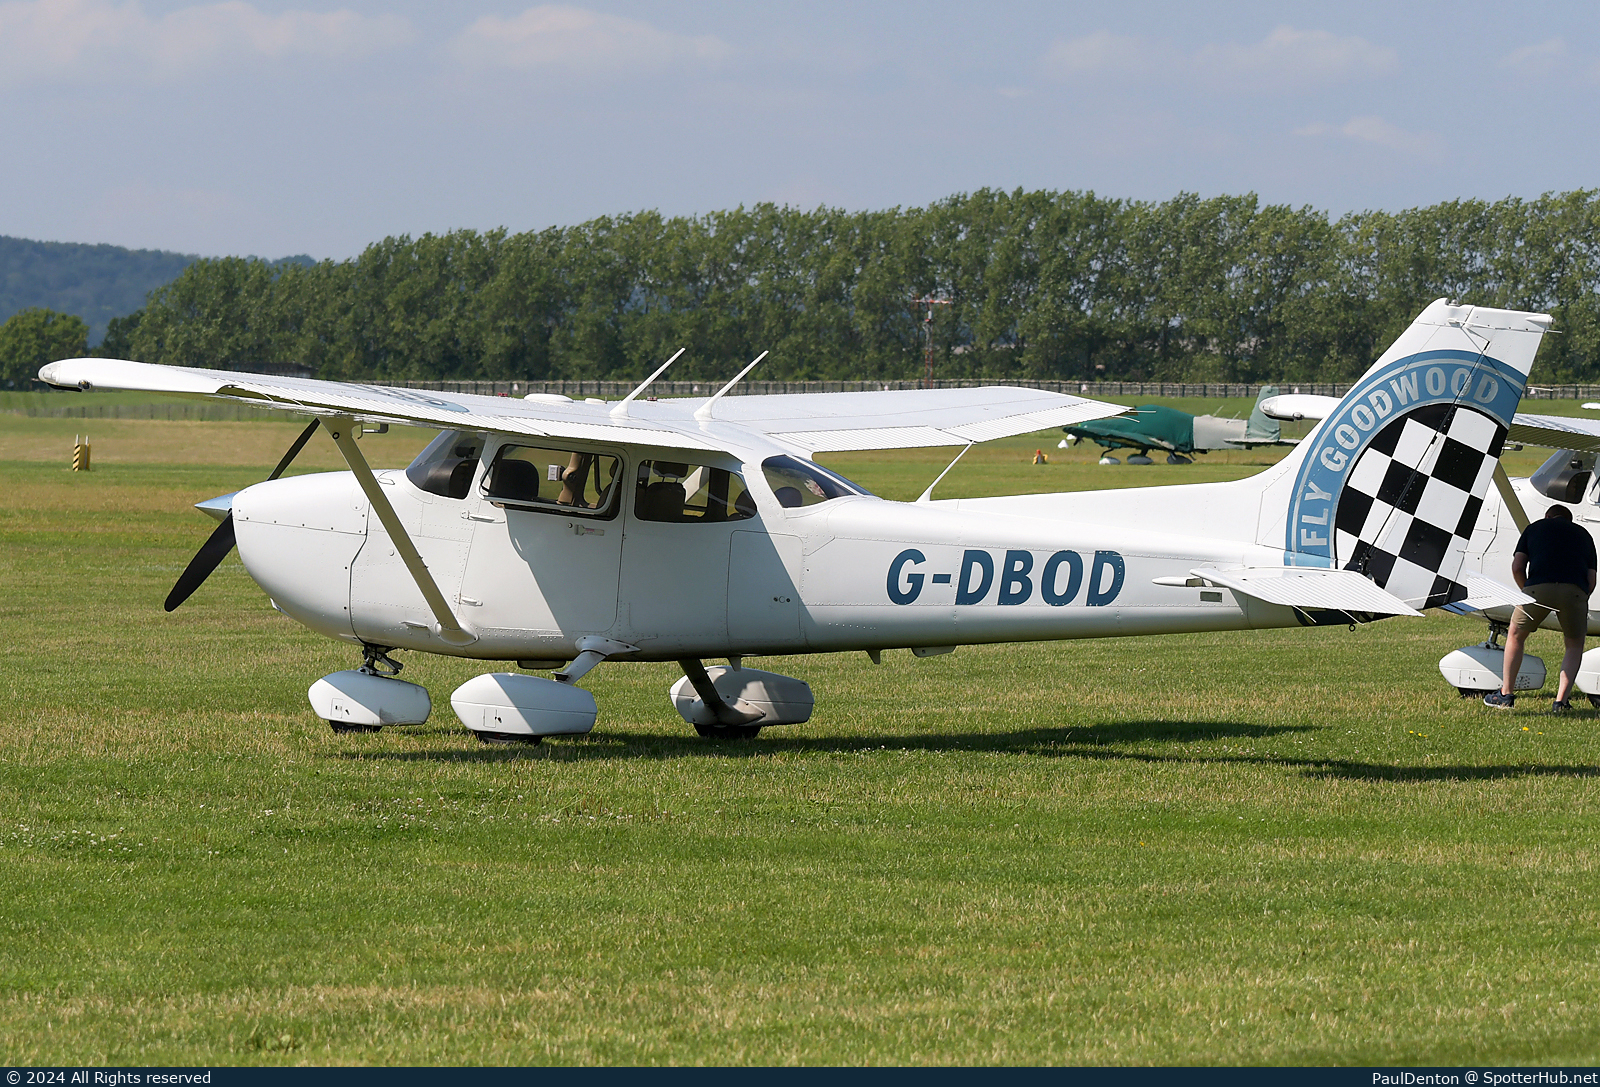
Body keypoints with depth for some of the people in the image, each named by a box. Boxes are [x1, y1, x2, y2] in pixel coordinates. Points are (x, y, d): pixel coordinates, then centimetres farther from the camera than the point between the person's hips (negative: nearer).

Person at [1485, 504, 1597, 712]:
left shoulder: (1535, 528, 26)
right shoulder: (1583, 535, 29)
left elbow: (1517, 567, 14)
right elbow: (1591, 580, 20)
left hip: (1539, 586, -1)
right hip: (1575, 591, 1)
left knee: (1516, 636, 24)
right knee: (1574, 645, 23)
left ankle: (1505, 695, 26)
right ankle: (1561, 701, 11)